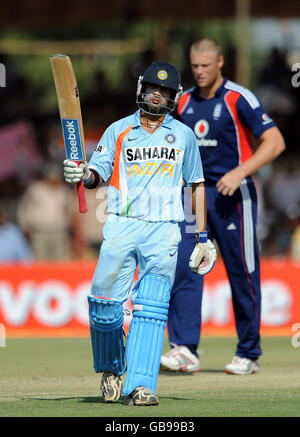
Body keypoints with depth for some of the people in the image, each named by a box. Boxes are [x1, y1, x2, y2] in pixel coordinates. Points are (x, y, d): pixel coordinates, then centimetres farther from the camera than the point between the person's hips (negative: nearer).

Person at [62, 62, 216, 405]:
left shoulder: (183, 135, 14)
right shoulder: (118, 131, 10)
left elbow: (196, 184, 18)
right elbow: (99, 173, 1)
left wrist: (202, 236, 12)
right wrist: (82, 175, -23)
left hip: (164, 231, 0)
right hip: (122, 225, 0)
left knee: (151, 306, -11)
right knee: (105, 302, -8)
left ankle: (140, 386, -17)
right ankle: (110, 369, 18)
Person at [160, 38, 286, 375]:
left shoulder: (239, 99, -8)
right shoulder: (184, 102, 10)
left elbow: (274, 142, -14)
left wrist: (240, 173, -23)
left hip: (232, 195, -5)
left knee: (243, 274, 1)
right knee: (183, 268, -8)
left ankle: (248, 354, 11)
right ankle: (184, 349, -11)